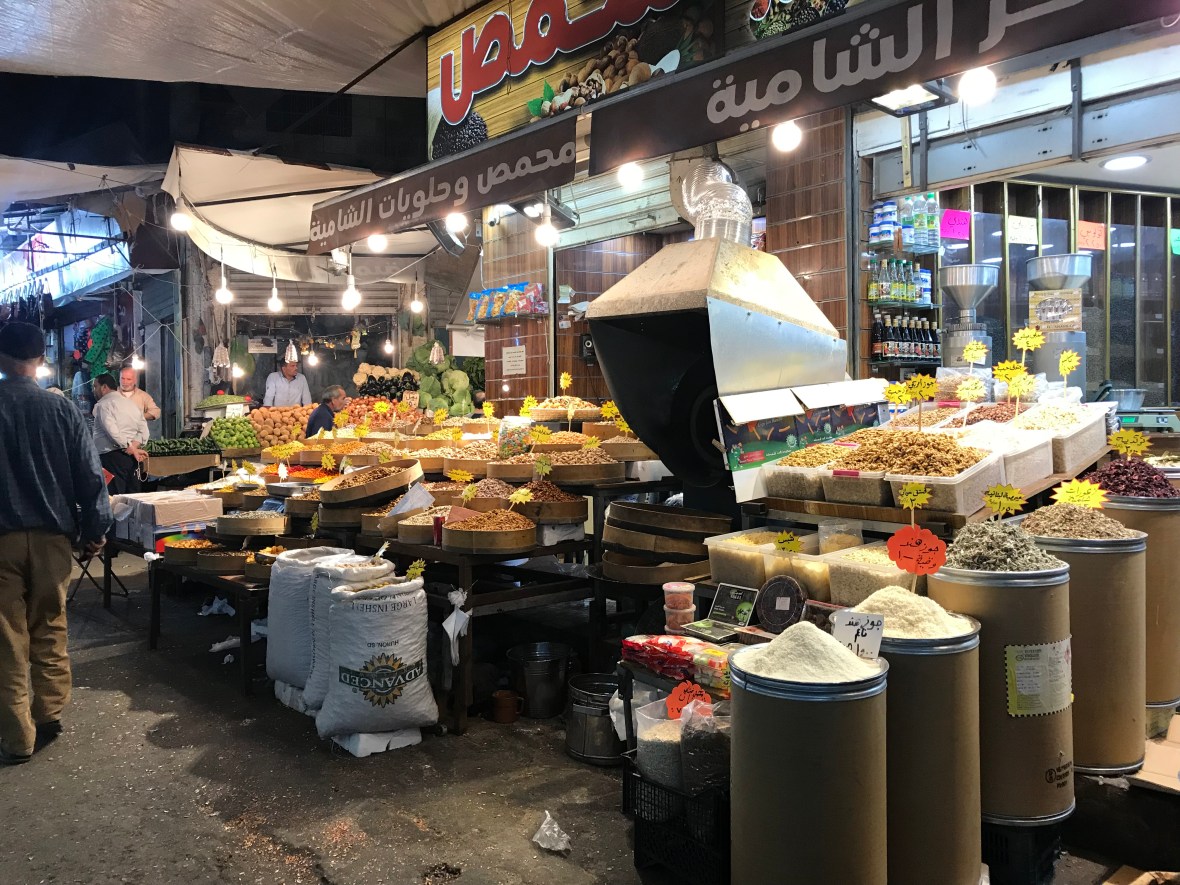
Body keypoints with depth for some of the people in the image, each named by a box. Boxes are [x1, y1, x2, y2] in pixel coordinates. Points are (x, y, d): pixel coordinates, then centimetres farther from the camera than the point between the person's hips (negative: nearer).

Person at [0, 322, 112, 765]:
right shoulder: (62, 409, -4)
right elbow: (89, 474, -3)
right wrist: (94, 529, 7)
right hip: (52, 534, 1)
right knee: (50, 627, 15)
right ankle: (49, 713, 19)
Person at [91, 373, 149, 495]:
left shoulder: (102, 405, -5)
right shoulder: (132, 404, 18)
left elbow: (112, 431, -18)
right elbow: (143, 432, 11)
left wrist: (131, 449, -12)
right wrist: (133, 446, -2)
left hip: (111, 457, -7)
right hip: (131, 458, 8)